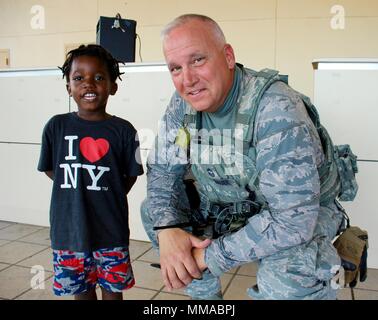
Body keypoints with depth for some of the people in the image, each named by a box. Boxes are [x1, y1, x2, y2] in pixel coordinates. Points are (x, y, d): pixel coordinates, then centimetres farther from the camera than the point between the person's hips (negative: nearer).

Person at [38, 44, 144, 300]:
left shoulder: (123, 131, -9)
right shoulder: (56, 126, -4)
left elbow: (131, 175, 0)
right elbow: (49, 168, 7)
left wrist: (108, 197, -3)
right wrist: (75, 191, 1)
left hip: (111, 231, -1)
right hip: (69, 230, 2)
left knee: (113, 289, 16)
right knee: (81, 291, 19)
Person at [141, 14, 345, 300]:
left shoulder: (276, 107, -31)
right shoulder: (182, 104, -10)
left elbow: (293, 218, -34)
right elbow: (162, 169, -3)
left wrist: (210, 256, -29)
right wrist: (167, 229, -22)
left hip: (303, 211, -5)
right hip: (228, 205, 6)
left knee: (291, 274, -36)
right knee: (153, 211, -4)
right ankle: (204, 293, 15)